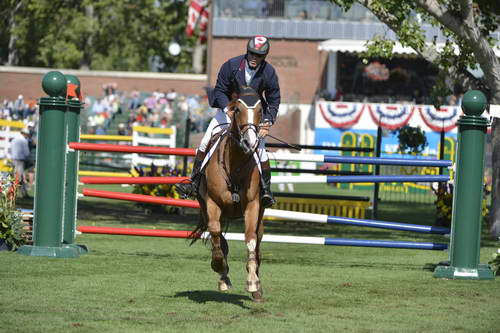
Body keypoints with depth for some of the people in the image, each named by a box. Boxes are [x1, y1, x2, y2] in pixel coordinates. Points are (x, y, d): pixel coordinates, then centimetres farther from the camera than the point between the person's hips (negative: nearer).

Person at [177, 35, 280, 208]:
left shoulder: (269, 73, -15)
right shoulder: (231, 65, -18)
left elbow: (274, 101, -5)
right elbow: (220, 90, -10)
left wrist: (267, 122, -18)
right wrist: (228, 109, -26)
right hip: (228, 108, 0)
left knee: (260, 150, -15)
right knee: (206, 142, -10)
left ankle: (266, 189, -2)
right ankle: (194, 182, -1)